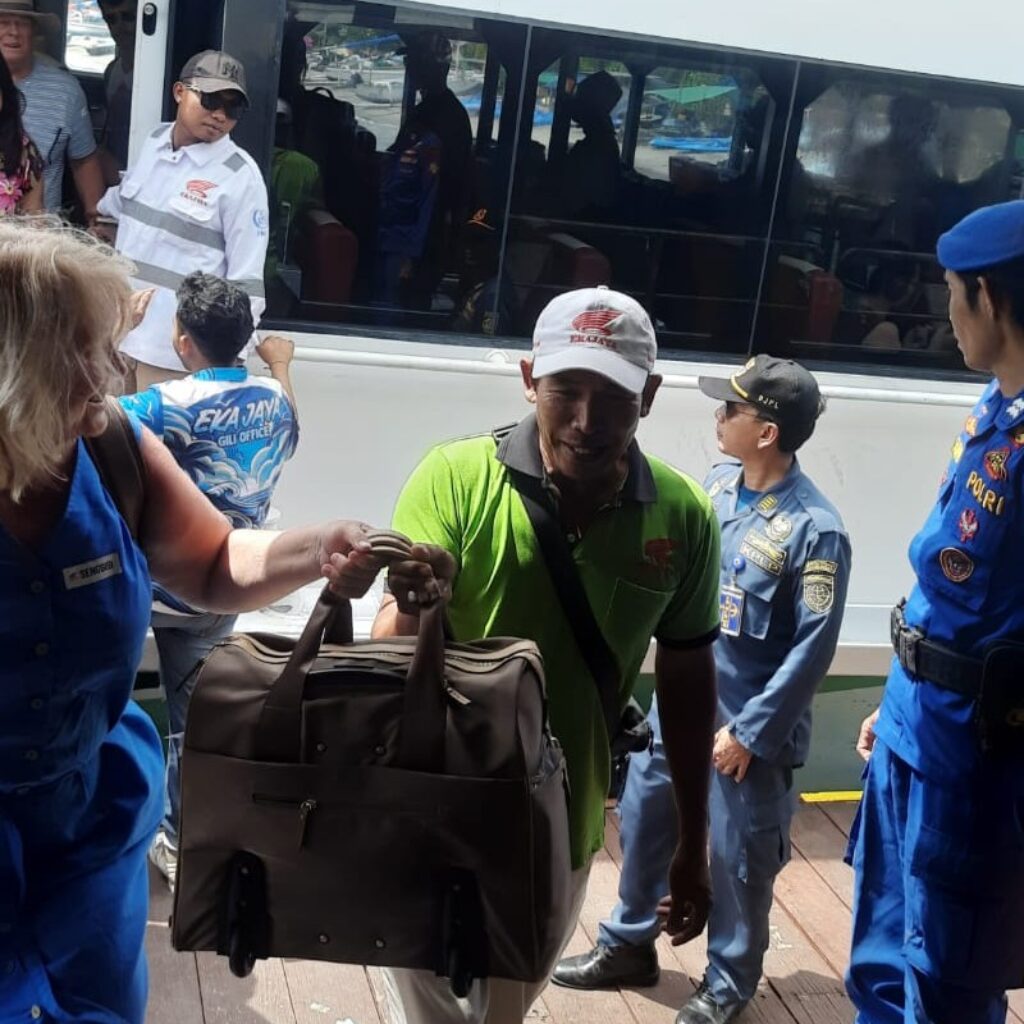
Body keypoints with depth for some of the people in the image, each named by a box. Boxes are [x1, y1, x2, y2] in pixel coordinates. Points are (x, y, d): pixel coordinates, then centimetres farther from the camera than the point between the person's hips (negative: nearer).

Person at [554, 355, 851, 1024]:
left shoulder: (815, 529, -22)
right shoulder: (718, 484, -2)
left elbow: (812, 650, -19)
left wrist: (750, 731, -17)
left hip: (747, 721, -6)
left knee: (737, 858, 9)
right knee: (644, 818, 18)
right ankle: (630, 946, 40)